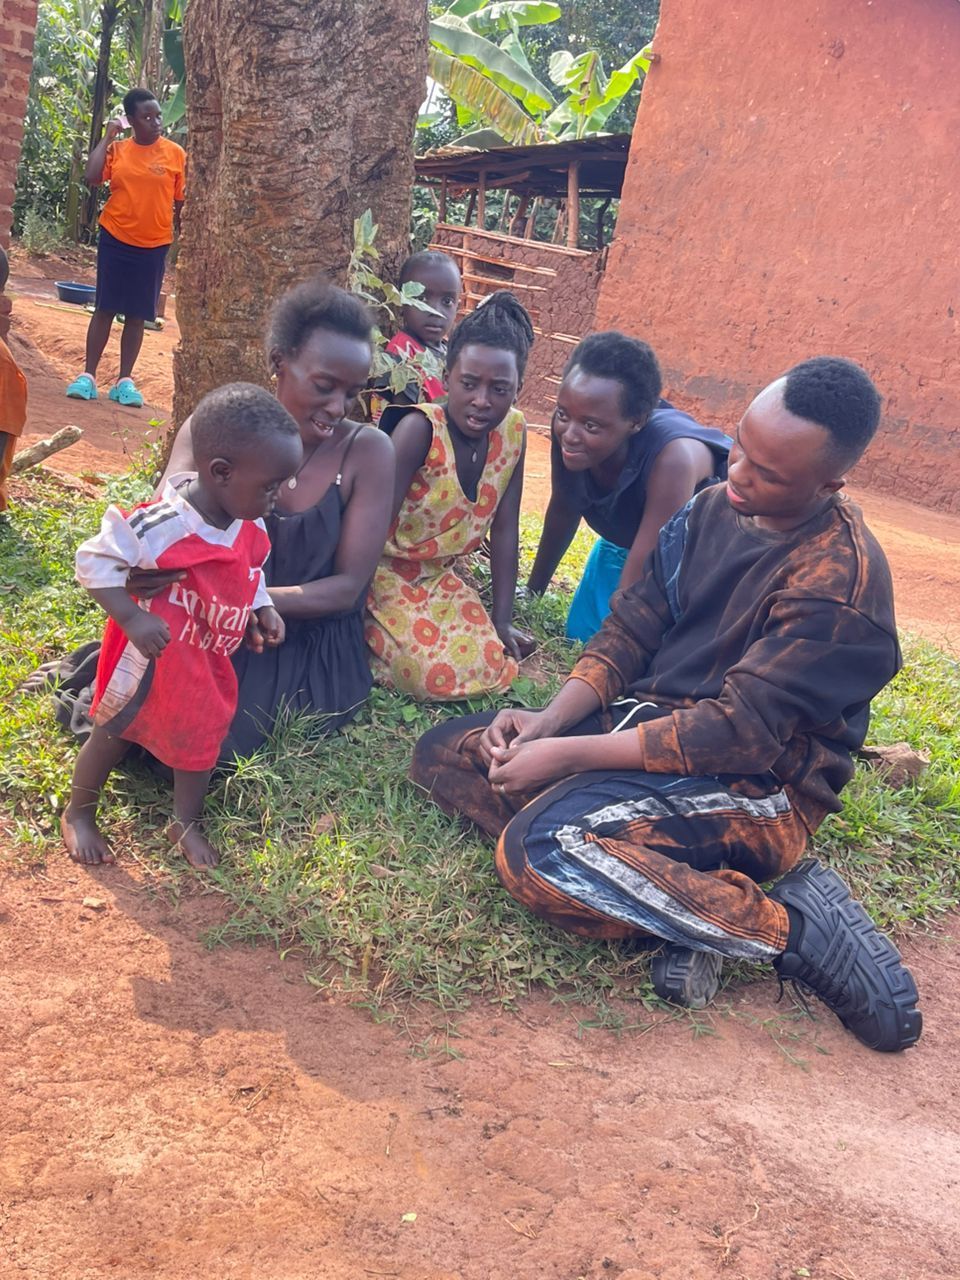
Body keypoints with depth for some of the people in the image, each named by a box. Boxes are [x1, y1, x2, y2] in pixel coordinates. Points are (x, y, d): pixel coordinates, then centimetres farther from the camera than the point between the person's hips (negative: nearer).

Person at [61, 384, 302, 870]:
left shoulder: (251, 524, -10)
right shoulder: (161, 524, -33)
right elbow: (95, 561, -26)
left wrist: (262, 608, -5)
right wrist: (133, 619, -33)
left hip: (211, 661, 6)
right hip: (153, 657, -6)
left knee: (201, 738, 20)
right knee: (114, 733, 15)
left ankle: (185, 823, 43)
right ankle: (78, 814, 39)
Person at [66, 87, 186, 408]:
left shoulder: (176, 154, -1)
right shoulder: (117, 149, 1)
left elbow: (181, 202, 3)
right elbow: (91, 178, -13)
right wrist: (107, 136, -7)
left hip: (154, 246, 0)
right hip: (115, 240, 0)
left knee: (137, 315, 5)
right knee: (105, 307, 3)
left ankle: (125, 380, 11)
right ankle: (88, 375, 7)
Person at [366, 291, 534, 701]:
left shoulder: (513, 431, -7)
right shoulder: (419, 429, -24)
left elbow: (504, 531, 0)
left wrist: (502, 621, -1)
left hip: (441, 578, 6)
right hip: (386, 575, -6)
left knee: (493, 667, -9)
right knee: (438, 674, -24)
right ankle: (366, 641, 3)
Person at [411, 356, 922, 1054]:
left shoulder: (840, 582, -20)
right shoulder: (712, 510, 4)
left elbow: (740, 733, -23)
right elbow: (629, 631, 7)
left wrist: (570, 753, -21)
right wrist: (549, 721, -9)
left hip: (756, 786, -9)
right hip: (648, 726, 9)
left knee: (537, 849, -31)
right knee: (446, 752, -1)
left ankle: (793, 924, -16)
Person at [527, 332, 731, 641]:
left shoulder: (672, 458, -43)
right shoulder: (570, 427, -27)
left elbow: (637, 585, -39)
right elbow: (563, 510, -7)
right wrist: (533, 591, 5)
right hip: (624, 539, 5)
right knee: (579, 641, 11)